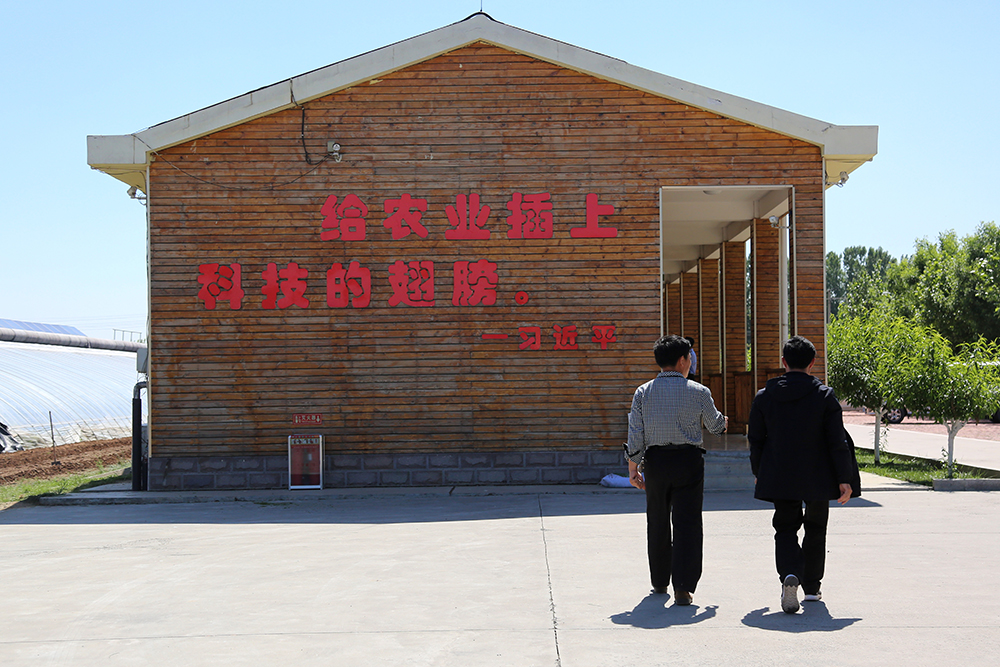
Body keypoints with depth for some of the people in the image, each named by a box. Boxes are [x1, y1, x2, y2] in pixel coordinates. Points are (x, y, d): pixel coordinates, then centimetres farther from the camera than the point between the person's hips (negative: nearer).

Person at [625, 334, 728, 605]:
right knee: (687, 522, -1)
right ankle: (683, 587, -8)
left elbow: (635, 435, -2)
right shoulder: (698, 392, -2)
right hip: (689, 460, -2)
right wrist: (723, 421, 37)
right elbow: (715, 425, 14)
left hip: (655, 460, 2)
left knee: (657, 522, 15)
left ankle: (659, 581, 27)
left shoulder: (643, 392, 0)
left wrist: (633, 468, 5)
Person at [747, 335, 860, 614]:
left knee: (785, 528, 6)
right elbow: (838, 441, -8)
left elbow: (755, 439, 5)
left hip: (779, 478, 1)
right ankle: (811, 587, 24)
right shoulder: (825, 396, -6)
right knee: (815, 529, 17)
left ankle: (790, 574, -22)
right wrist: (844, 480, -3)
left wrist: (759, 474, 18)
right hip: (817, 478, -1)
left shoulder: (764, 396, 0)